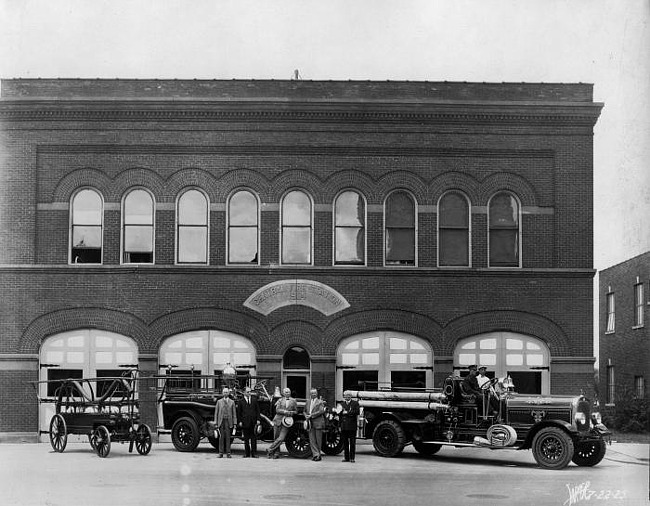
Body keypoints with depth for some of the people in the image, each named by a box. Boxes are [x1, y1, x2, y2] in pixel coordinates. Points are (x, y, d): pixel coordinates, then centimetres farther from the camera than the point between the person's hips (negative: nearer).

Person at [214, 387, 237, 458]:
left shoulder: (232, 402, 9)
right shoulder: (219, 402, 10)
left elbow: (234, 413, 7)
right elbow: (216, 412, 9)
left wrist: (235, 423, 0)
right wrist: (215, 423, 2)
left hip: (229, 421, 0)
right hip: (221, 421, 0)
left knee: (228, 437, -1)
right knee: (221, 437, -1)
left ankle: (228, 453, 2)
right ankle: (221, 453, 2)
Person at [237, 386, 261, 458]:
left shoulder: (254, 399, 9)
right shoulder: (241, 401, 3)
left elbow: (257, 410, 9)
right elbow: (239, 412, 4)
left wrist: (258, 419, 1)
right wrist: (240, 421, -3)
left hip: (253, 422, 1)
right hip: (245, 422, -1)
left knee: (254, 438, 2)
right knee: (246, 439, 5)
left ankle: (254, 453, 5)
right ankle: (246, 453, 11)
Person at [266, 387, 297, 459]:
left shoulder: (293, 401, 9)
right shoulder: (280, 400, 8)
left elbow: (296, 411, 14)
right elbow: (277, 410, -2)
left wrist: (291, 412, -6)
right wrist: (285, 412, -16)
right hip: (278, 420, 0)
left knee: (281, 438, -13)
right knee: (276, 438, 1)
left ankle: (270, 450, -5)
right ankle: (276, 453, 11)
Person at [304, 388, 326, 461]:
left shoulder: (320, 402, 0)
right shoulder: (308, 401, 16)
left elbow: (321, 411, -13)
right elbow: (305, 411, 23)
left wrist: (311, 415, -16)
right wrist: (306, 416, 1)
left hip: (318, 423, -5)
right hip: (311, 423, 5)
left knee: (318, 440, 1)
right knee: (312, 439, -4)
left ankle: (318, 455, 10)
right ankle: (316, 454, -5)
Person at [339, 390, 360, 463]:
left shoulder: (355, 403, 4)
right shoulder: (342, 404, 19)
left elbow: (357, 412, -11)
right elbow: (339, 413, 17)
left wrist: (347, 412, -13)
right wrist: (340, 411, -4)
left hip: (352, 426, -4)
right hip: (344, 426, 4)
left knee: (352, 442, -3)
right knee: (345, 442, 5)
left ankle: (352, 458, 0)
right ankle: (346, 457, 11)